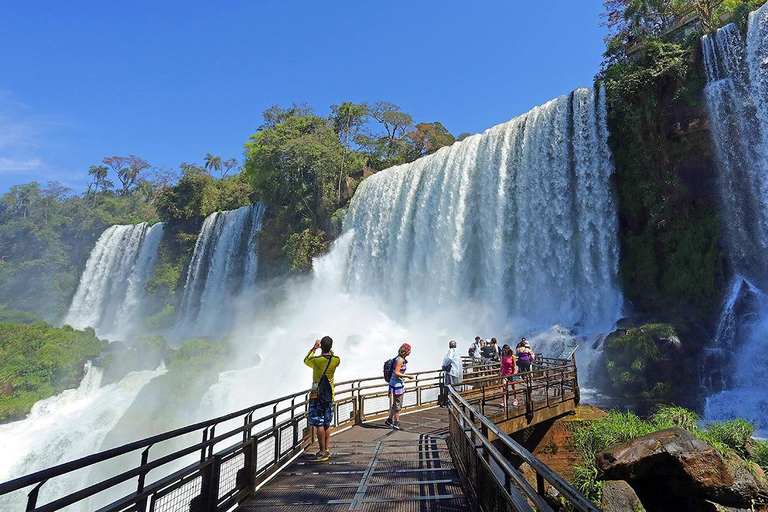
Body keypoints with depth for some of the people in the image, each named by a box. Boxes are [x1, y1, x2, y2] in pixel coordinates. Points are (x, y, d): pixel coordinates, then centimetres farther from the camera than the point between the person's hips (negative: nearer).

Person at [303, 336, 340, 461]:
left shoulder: (316, 360, -15)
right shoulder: (336, 360, -6)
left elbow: (306, 360, 9)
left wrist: (314, 348, 17)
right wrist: (327, 348, 24)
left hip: (316, 395, -5)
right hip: (329, 395, 5)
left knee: (319, 425, -3)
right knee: (327, 424, 13)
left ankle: (322, 452, -2)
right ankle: (327, 450, 20)